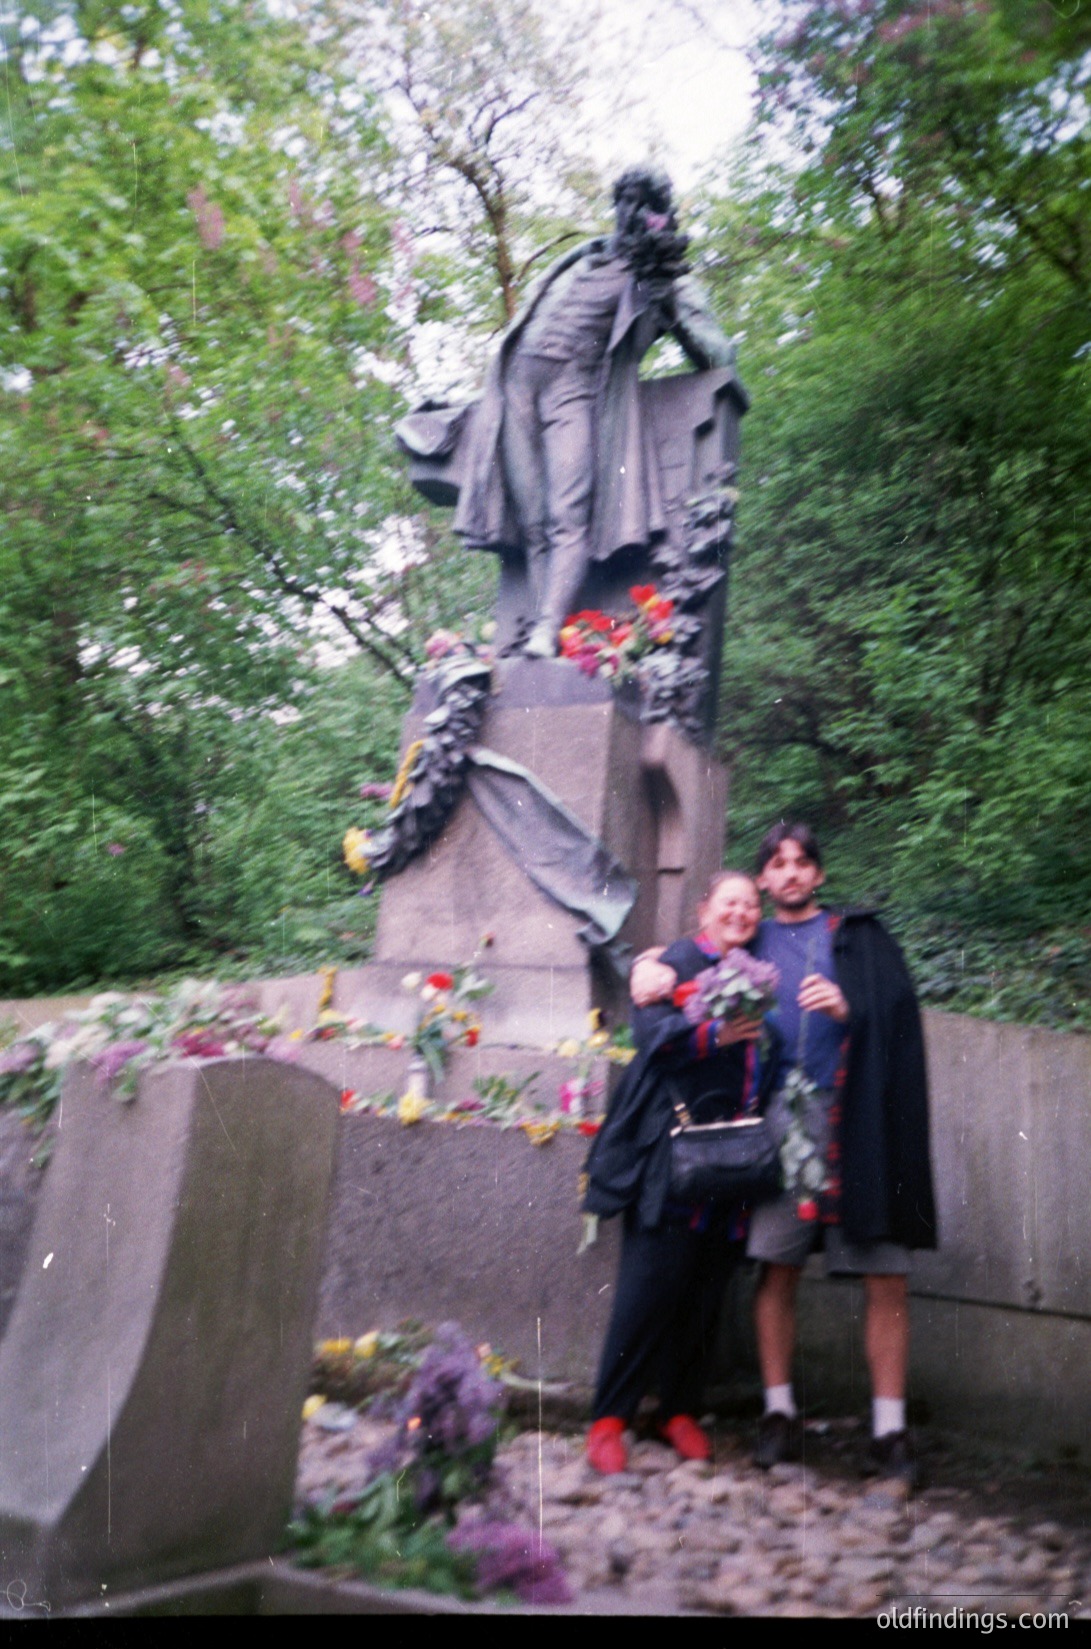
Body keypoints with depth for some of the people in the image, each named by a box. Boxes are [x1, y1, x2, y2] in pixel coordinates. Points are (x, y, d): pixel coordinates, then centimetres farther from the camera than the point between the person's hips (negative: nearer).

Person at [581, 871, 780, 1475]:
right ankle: (609, 1416, 5)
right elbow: (651, 1033, -14)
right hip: (674, 1152, -5)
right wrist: (715, 1034, -28)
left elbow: (770, 1060, 25)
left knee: (706, 1291, 7)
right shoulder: (677, 962, 1)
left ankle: (679, 1409, 22)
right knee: (654, 1284, -7)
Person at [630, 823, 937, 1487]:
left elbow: (900, 1012, 3)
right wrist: (653, 965, 2)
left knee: (887, 1276, -3)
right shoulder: (750, 945, 18)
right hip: (780, 1120, 1)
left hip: (857, 1118, -1)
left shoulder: (861, 935, 14)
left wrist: (850, 1010, -15)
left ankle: (890, 1429, 7)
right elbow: (682, 958, 25)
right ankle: (780, 1413, 14)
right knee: (776, 1268, -1)